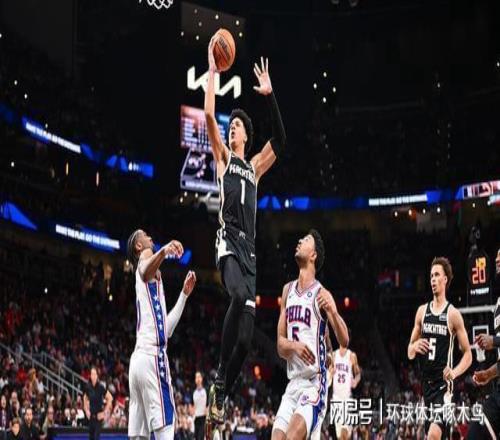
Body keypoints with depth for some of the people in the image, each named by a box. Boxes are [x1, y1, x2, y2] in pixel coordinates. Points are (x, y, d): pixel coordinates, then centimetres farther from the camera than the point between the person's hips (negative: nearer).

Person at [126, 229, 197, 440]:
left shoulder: (150, 273, 30)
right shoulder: (145, 256, 5)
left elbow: (165, 328, 29)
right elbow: (145, 269, -25)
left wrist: (184, 295, 33)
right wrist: (163, 251, -45)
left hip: (139, 357, 9)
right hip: (152, 356, -9)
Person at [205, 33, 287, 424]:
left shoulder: (254, 167, 23)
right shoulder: (223, 157, 14)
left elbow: (281, 142, 15)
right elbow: (209, 116, 2)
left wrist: (270, 96, 11)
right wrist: (212, 73, 2)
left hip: (249, 250, 5)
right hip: (228, 244, -5)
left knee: (246, 337, -3)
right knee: (240, 296, -34)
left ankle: (221, 397, 4)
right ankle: (219, 378, -25)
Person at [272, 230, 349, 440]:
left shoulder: (321, 294, -6)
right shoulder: (288, 290, 13)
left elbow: (344, 341, -15)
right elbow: (280, 345, 12)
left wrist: (332, 311, -34)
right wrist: (294, 346, -12)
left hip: (314, 385, -6)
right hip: (292, 383, 6)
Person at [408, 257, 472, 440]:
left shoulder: (453, 314, -5)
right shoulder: (422, 311, 9)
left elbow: (468, 354, -2)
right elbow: (410, 353, 14)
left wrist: (455, 372, -19)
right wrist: (414, 347, -9)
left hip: (443, 383, -5)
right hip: (426, 382, 5)